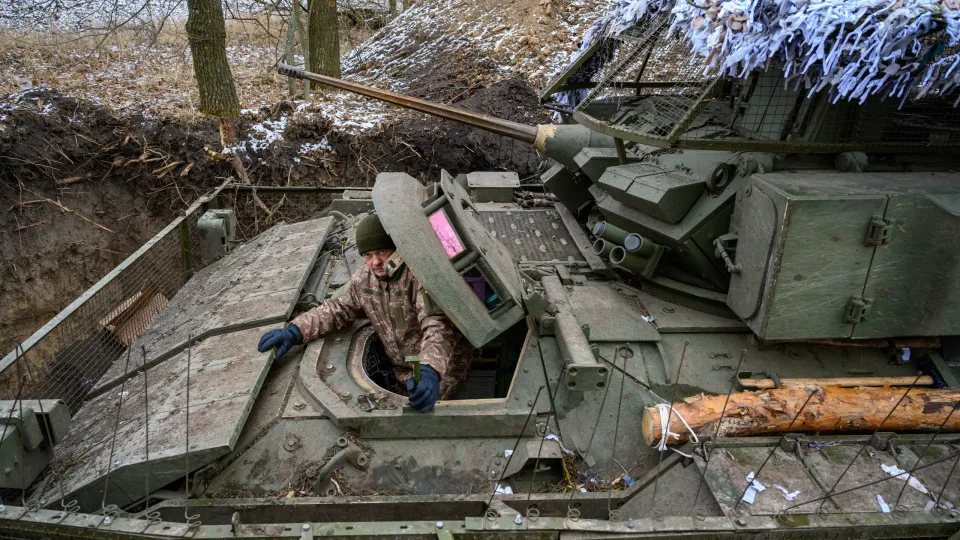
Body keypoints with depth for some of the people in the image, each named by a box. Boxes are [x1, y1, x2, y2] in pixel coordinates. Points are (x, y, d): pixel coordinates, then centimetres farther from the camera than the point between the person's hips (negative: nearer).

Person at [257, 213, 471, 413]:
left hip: (441, 368, -5)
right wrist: (295, 331, -10)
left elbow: (437, 326, -37)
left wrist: (430, 372, -55)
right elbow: (338, 309, 7)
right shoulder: (363, 279, -3)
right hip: (401, 370, 6)